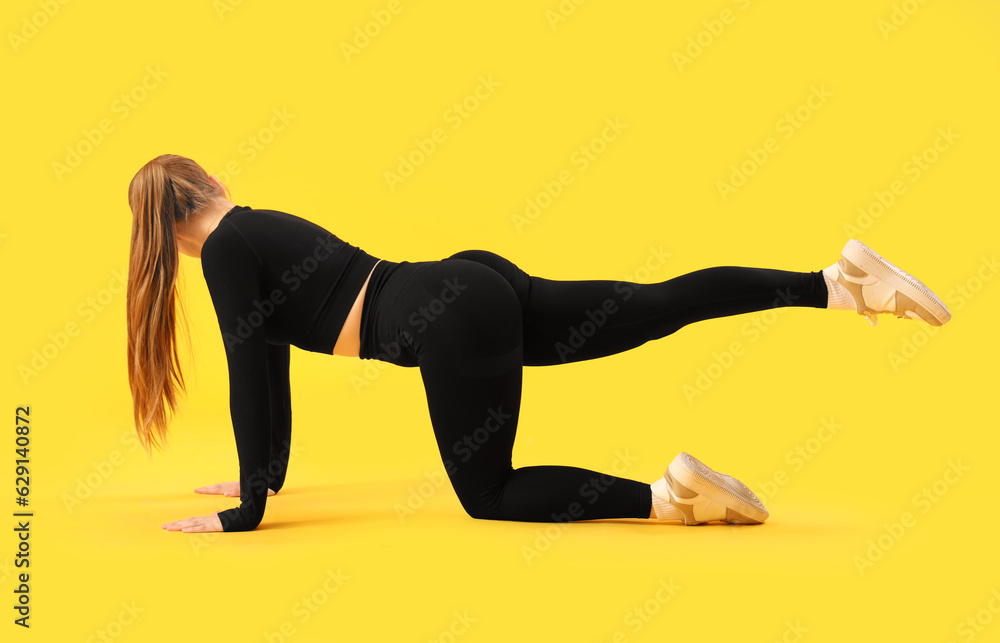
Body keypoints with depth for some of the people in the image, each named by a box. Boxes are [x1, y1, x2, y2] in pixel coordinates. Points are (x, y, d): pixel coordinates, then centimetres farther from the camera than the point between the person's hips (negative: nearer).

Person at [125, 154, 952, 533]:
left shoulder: (226, 246, -1)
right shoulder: (261, 225, 24)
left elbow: (251, 374, -6)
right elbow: (275, 353, 30)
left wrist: (247, 510, 1)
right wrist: (271, 470, 37)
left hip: (454, 324, -8)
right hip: (478, 289, 8)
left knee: (489, 496, 3)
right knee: (660, 305, 7)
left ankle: (669, 495, -12)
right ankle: (839, 280, 1)